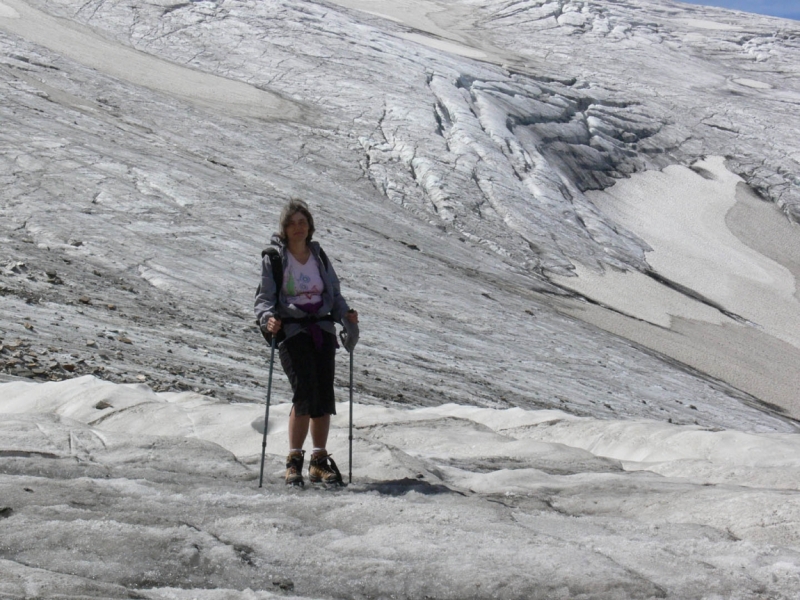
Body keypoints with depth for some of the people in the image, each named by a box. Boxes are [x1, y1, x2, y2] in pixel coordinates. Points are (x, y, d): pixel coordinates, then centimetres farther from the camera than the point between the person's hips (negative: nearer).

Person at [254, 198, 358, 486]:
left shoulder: (319, 256, 15)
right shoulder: (273, 258, 4)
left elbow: (334, 293, 18)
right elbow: (264, 296, 0)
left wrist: (346, 314, -1)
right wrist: (268, 318, -20)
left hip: (323, 328, 4)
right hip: (291, 330, -4)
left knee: (324, 395, -1)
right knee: (304, 392, -17)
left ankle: (319, 460, 12)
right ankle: (294, 460, -8)